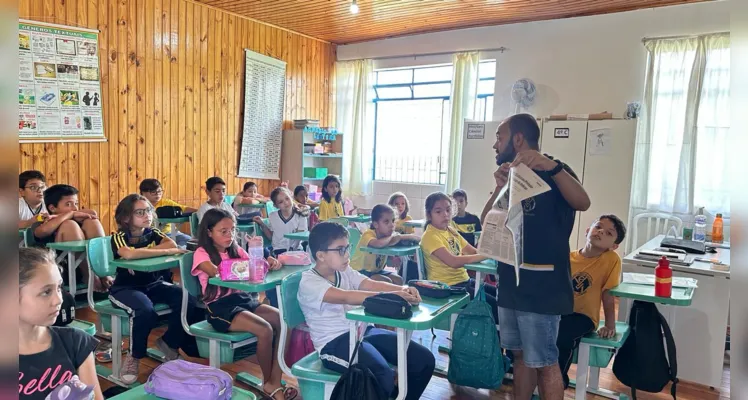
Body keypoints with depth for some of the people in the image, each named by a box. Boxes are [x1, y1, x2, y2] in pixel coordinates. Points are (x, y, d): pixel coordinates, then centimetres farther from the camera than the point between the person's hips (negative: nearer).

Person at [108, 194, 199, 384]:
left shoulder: (153, 233, 3)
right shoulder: (118, 237, -9)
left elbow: (172, 244, -18)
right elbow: (129, 254, -33)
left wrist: (142, 253, -24)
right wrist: (166, 251, -27)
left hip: (154, 284, 4)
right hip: (126, 288, -4)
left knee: (188, 303, -20)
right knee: (145, 312, -36)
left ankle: (169, 342, 7)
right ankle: (134, 356, -7)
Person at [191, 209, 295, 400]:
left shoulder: (235, 249, 15)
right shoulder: (202, 253, -4)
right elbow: (216, 272, -23)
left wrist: (268, 263, -16)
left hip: (243, 298, 6)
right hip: (219, 306, -6)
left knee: (284, 321, -18)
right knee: (265, 330, -27)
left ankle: (274, 382, -14)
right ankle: (267, 381, -2)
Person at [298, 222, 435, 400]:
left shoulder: (344, 271, 11)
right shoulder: (308, 282, -13)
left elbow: (371, 284, -2)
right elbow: (345, 297, -28)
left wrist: (401, 289, -22)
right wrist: (391, 296, -35)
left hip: (362, 330, 8)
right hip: (334, 342, -7)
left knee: (425, 360, -5)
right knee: (384, 376, -34)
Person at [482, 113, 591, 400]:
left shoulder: (552, 173, -7)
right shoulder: (513, 176, 15)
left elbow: (582, 203, -29)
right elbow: (486, 222, 4)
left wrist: (550, 166, -41)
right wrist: (501, 187, -11)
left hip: (541, 286, -7)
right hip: (511, 283, 7)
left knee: (544, 362, 1)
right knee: (521, 355, 16)